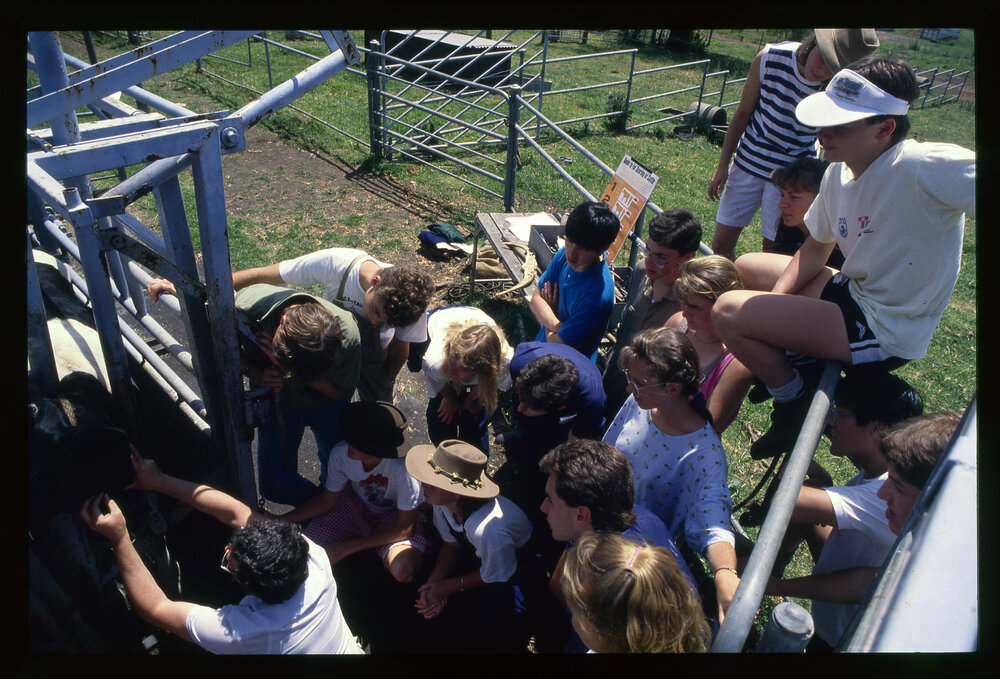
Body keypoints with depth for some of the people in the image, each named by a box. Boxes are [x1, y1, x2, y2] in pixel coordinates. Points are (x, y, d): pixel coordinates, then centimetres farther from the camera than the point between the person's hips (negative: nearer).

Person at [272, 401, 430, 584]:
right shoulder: (341, 453, -25)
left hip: (395, 514, -3)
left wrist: (347, 547, -23)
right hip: (355, 504, 3)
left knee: (404, 571, -29)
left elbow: (406, 528, -26)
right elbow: (326, 502, -5)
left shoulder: (402, 468, -38)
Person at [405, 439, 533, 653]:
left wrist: (447, 587, -17)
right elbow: (451, 544, -5)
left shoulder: (489, 530, -44)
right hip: (475, 554, 6)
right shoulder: (442, 502, -25)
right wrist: (433, 582, -18)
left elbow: (495, 577, -23)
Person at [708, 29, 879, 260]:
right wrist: (723, 165, 1)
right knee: (721, 243, 4)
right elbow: (743, 112, -1)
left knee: (772, 252, 2)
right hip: (748, 162, 2)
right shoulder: (771, 57, -14)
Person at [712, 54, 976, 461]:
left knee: (728, 311, -20)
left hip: (885, 333, -9)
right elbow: (816, 248, 11)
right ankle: (783, 367, 31)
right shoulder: (839, 173, -1)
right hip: (854, 290, 9)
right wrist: (773, 307, -2)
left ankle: (795, 407, 4)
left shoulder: (925, 168, -26)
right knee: (746, 267, 22)